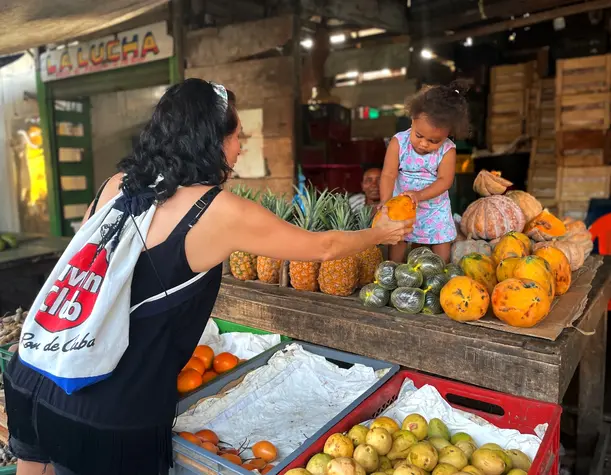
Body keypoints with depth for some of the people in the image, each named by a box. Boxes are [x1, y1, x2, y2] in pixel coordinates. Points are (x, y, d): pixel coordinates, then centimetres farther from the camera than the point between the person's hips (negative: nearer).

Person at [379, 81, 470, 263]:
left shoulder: (448, 150, -17)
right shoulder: (398, 142, -19)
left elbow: (445, 180, -19)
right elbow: (388, 175, -22)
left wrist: (419, 195, -35)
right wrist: (385, 203, -37)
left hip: (435, 207, 1)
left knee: (442, 242, 7)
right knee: (398, 241, 5)